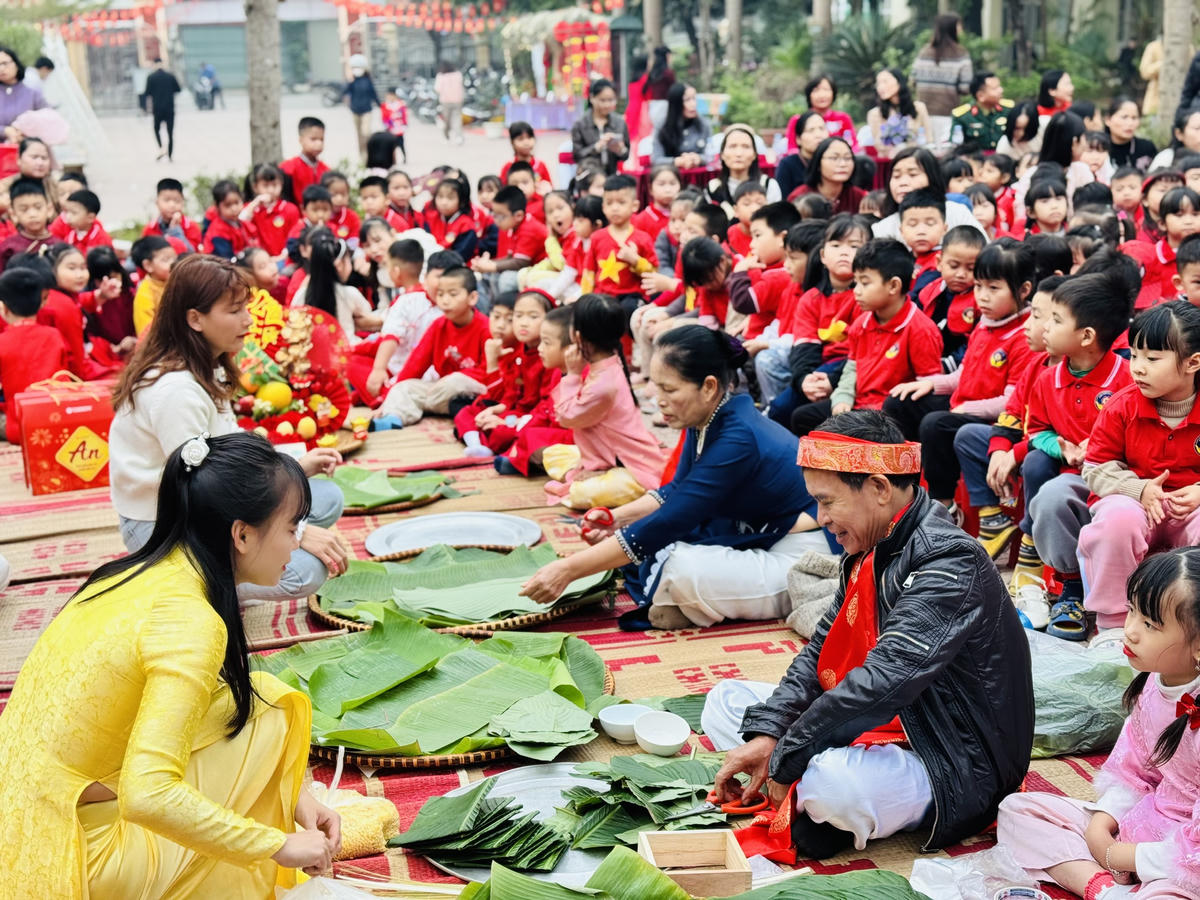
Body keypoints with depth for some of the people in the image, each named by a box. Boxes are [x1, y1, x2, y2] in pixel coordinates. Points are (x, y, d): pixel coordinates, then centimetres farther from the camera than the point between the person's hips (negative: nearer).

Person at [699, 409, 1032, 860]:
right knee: (726, 702, 10)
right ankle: (808, 799, -11)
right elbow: (821, 650, 9)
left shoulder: (951, 562, -24)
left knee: (835, 781, -40)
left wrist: (784, 760, -24)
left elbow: (883, 682, -31)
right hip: (879, 726, 10)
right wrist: (764, 734, -6)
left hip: (953, 768, -10)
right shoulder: (868, 551, 6)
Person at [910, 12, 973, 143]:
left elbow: (914, 82, 9)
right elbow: (965, 87, -9)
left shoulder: (924, 52, 5)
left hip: (923, 111, 4)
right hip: (947, 112, -4)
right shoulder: (961, 54, -6)